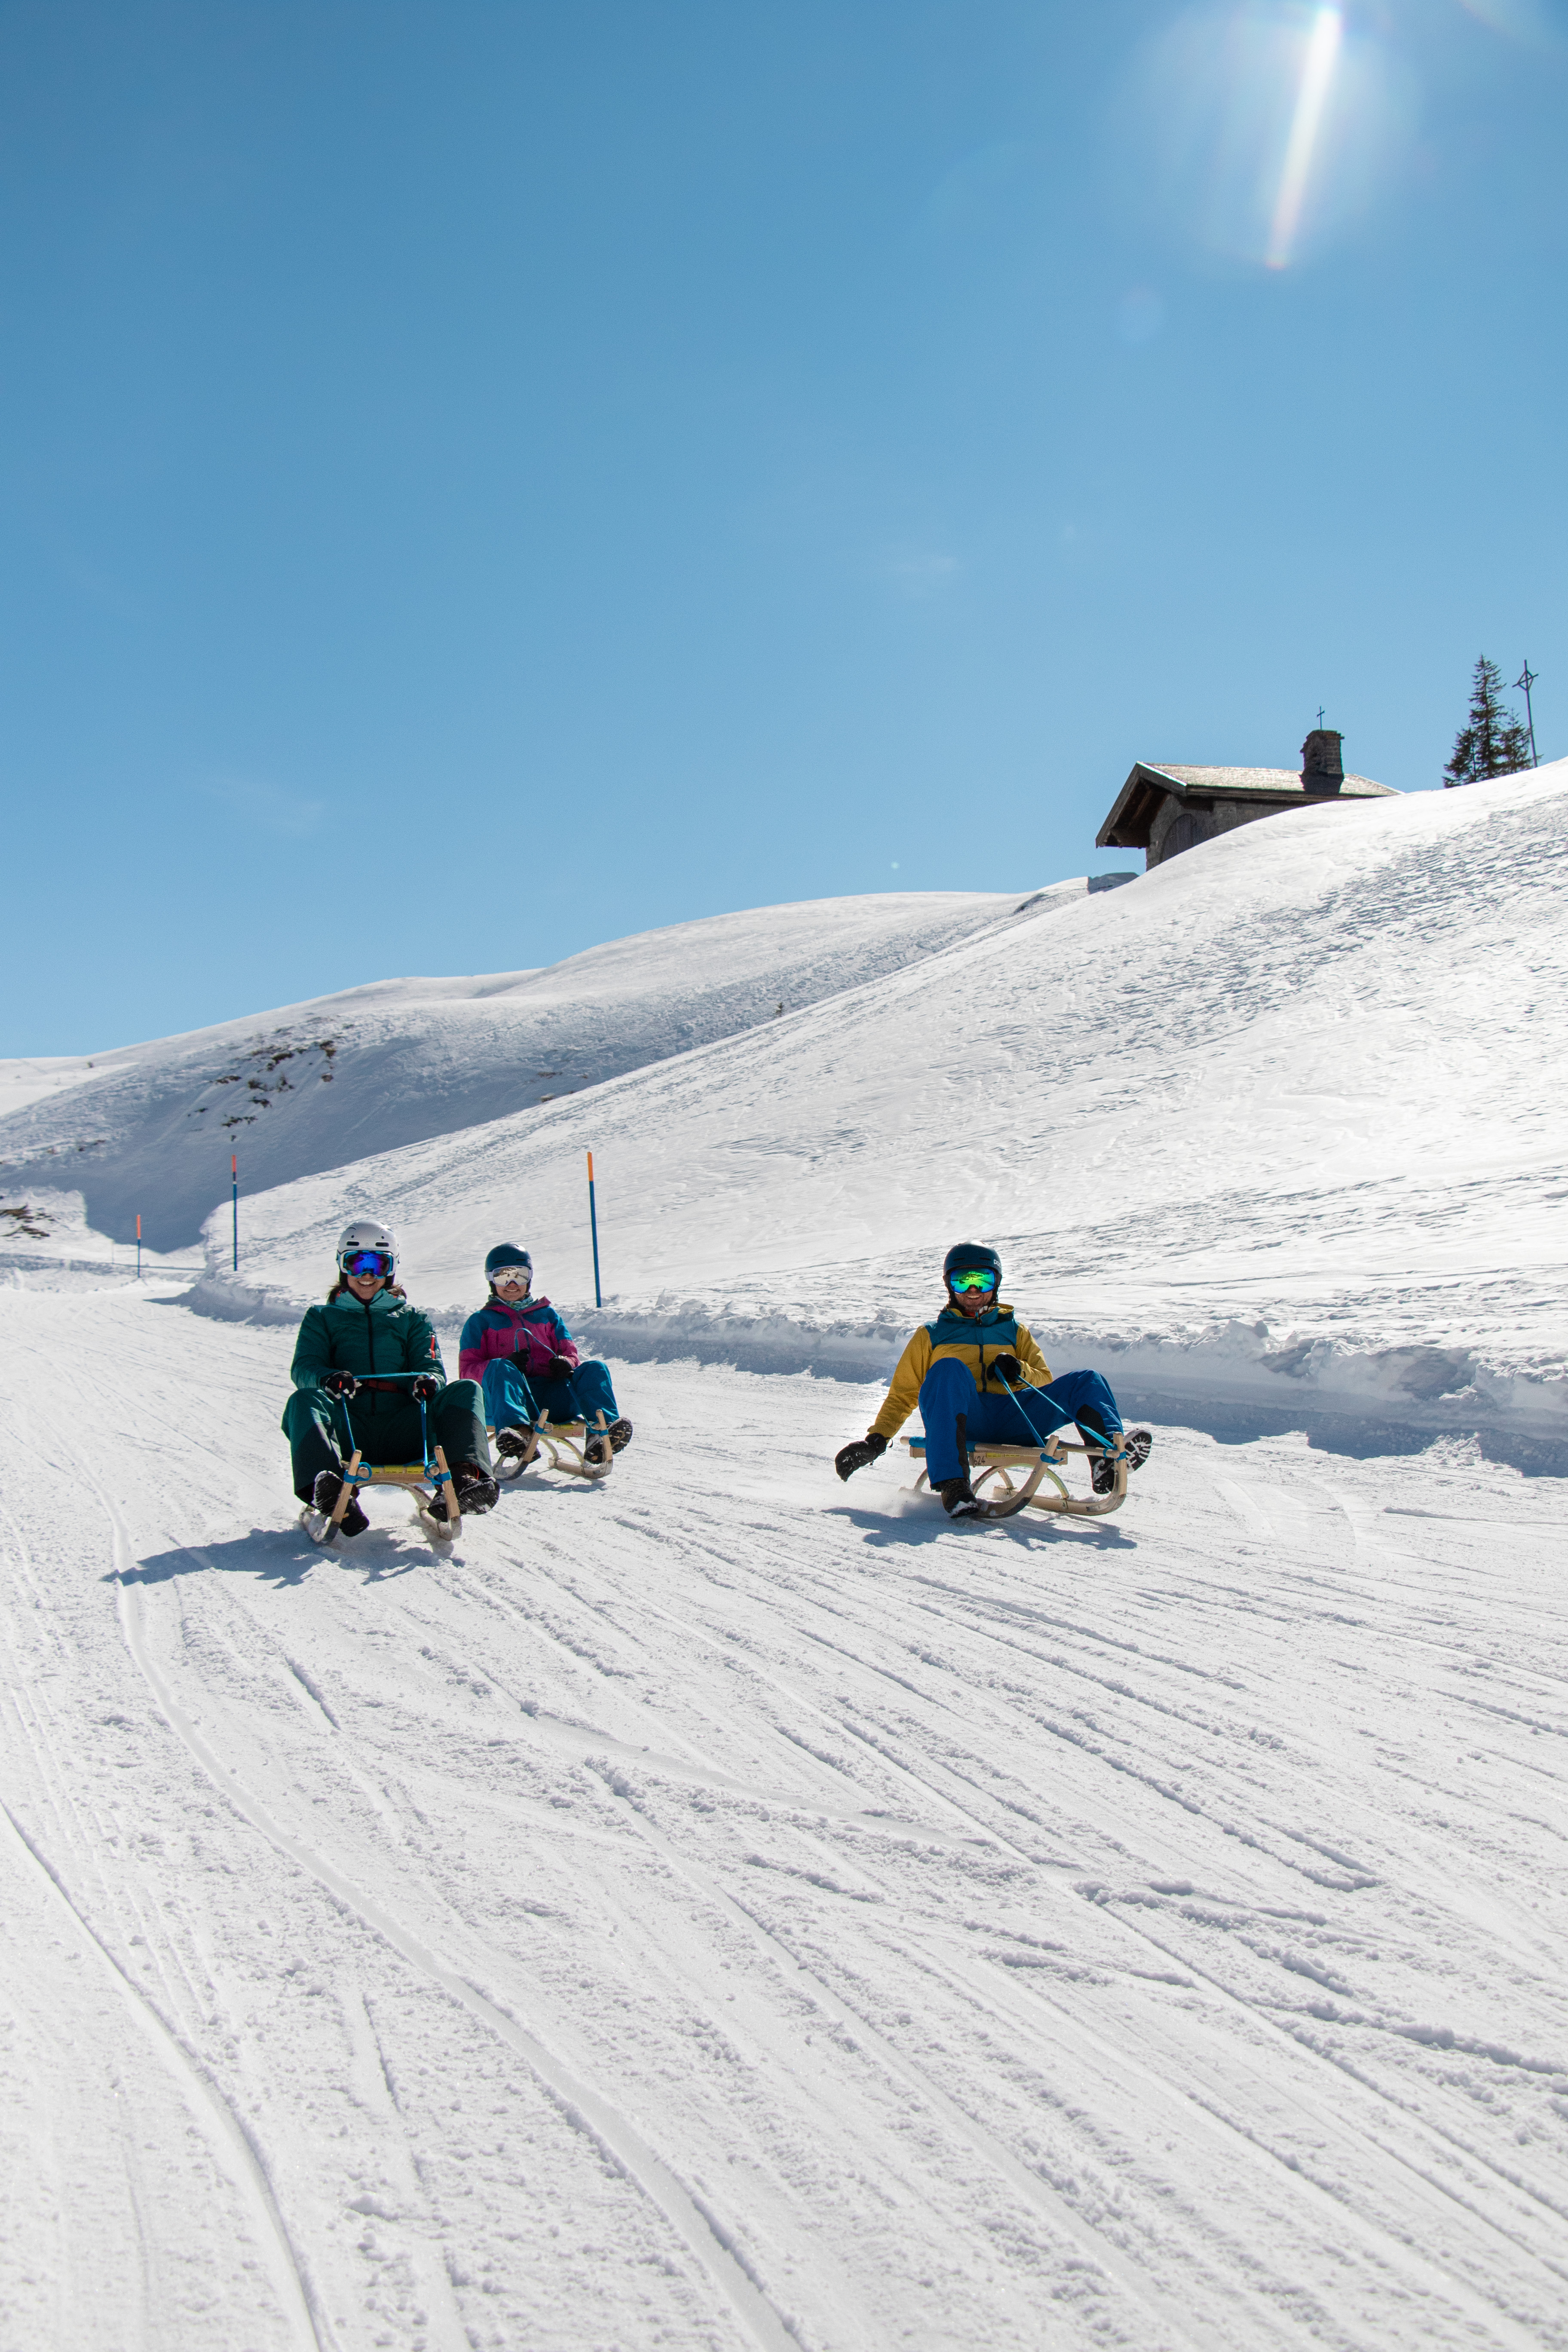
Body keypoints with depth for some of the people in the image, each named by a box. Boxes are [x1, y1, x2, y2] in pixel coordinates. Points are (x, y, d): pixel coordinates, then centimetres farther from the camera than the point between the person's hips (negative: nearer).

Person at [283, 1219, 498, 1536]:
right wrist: (328, 1379, -20)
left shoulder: (412, 1318, 28)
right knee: (303, 1401, -33)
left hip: (401, 1431, 1)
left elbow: (432, 1367, 14)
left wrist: (428, 1382, -14)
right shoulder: (322, 1317, 24)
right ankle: (329, 1493, -59)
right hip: (349, 1432, -1)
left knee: (466, 1391, -23)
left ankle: (463, 1480, -49)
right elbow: (304, 1367, 7)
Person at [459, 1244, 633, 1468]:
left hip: (553, 1396, 3)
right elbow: (468, 1370, 8)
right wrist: (506, 1365, -14)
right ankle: (517, 1430, -63)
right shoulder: (480, 1321, 20)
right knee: (499, 1368, -35)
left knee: (594, 1369, -21)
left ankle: (601, 1431, -50)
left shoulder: (546, 1314, 29)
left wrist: (565, 1364, -6)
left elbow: (571, 1353, 22)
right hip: (508, 1395, -3)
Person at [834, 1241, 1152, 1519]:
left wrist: (1019, 1372, -1)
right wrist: (876, 1439, 7)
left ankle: (1109, 1458, -41)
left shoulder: (1015, 1332, 30)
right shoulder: (932, 1335, 25)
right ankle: (952, 1484, -50)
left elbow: (1044, 1380, 22)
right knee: (950, 1369, -36)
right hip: (960, 1420, -3)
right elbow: (903, 1394, 21)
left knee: (1086, 1382, -13)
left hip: (1012, 1422, 3)